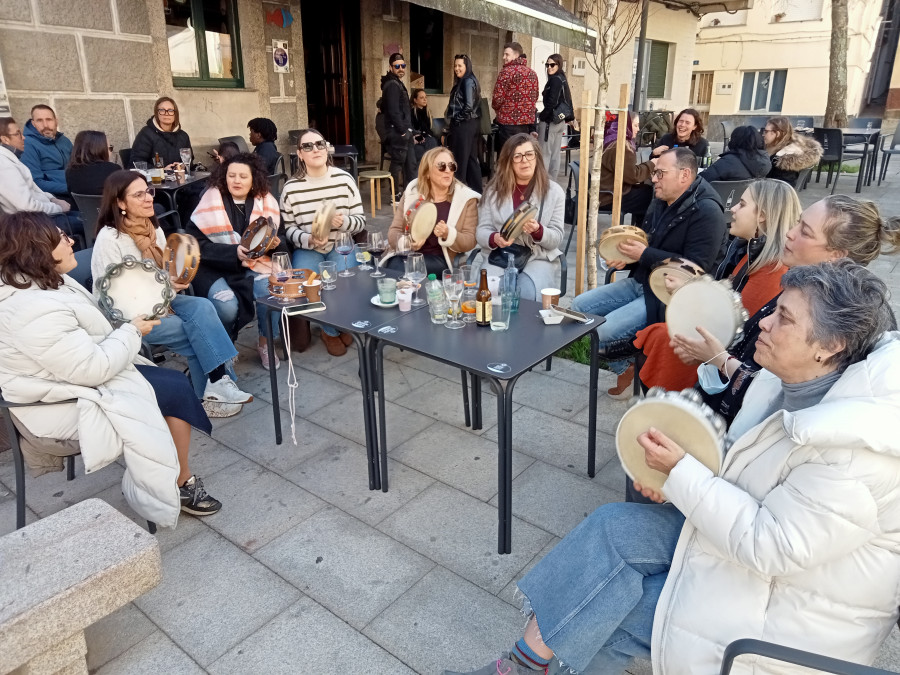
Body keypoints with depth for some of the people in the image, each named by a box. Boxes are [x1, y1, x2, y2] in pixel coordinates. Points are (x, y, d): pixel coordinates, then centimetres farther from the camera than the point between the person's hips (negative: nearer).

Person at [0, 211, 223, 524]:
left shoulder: (39, 283, 1)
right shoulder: (38, 312, -31)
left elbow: (83, 328, 16)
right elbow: (93, 369, -28)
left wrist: (123, 325, 1)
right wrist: (132, 331, -15)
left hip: (74, 376, 10)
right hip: (67, 403, -10)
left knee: (175, 380, 3)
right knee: (176, 390, -8)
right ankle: (181, 484, 9)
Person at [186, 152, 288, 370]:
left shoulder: (266, 202, 5)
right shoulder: (210, 201, -5)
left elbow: (281, 239, 8)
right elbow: (196, 243, -11)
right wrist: (234, 252, -22)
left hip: (253, 264, 2)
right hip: (213, 267, -2)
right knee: (227, 307, -30)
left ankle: (265, 343, 0)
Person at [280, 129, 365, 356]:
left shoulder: (344, 179, -5)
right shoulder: (291, 187, -5)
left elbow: (361, 220, -1)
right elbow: (288, 228, 0)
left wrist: (344, 222, -23)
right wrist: (308, 240, -19)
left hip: (341, 246, 0)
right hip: (307, 249, 1)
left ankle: (333, 329, 5)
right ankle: (333, 330, 4)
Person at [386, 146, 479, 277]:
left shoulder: (466, 198, 2)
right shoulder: (412, 193, 8)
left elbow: (470, 241, -2)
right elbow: (394, 230, 9)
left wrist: (448, 234, -22)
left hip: (441, 259, -3)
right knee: (394, 266, -30)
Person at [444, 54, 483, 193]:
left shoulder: (468, 81, -12)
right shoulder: (462, 82, 17)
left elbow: (469, 106, -21)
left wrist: (456, 119, -10)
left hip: (464, 125, -10)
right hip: (471, 124, 10)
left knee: (460, 159, -4)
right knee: (471, 159, 12)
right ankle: (477, 190, 17)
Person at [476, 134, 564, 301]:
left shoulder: (554, 191, 1)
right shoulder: (494, 189, 5)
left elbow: (557, 238, 0)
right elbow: (481, 231, 2)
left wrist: (537, 231, -22)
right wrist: (494, 238, -22)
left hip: (539, 257, -1)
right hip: (499, 255, 1)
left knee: (528, 293, -30)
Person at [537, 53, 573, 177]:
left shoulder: (555, 80, -13)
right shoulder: (563, 79, 13)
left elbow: (552, 102, -21)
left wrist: (541, 116, -11)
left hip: (550, 121, -9)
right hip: (560, 121, 9)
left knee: (544, 154, -6)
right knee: (555, 154, 11)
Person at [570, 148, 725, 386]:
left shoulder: (706, 212, -16)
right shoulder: (660, 202, 12)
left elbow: (696, 268, -23)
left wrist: (645, 255, -23)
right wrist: (624, 258, -1)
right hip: (640, 282, 10)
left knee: (604, 331, -25)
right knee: (579, 307, 2)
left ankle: (627, 369, 7)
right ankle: (622, 369, 10)